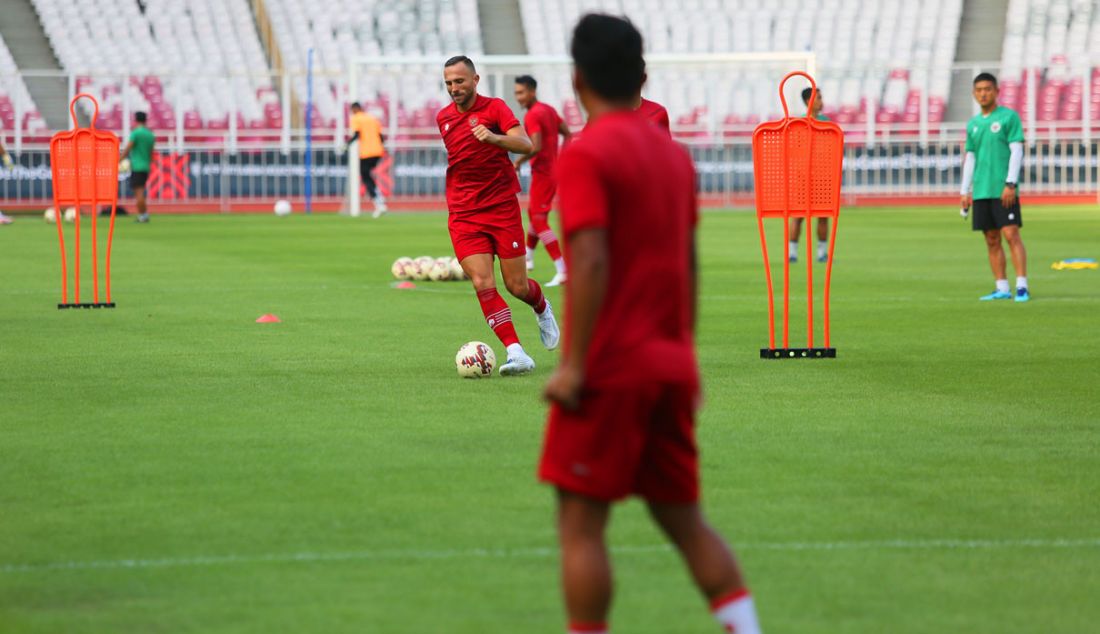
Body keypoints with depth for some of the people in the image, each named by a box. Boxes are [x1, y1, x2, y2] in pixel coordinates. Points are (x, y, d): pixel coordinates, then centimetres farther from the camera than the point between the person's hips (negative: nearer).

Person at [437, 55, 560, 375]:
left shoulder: (494, 108, -7)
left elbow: (526, 145, -22)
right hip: (464, 215, 3)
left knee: (517, 286, 3)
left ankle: (542, 309, 39)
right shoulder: (444, 118, 9)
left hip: (503, 208, -3)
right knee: (483, 285, -15)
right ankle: (516, 353, -17)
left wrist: (493, 137, -40)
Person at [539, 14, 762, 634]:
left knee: (581, 523, -1)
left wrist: (573, 363, -19)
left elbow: (590, 262, -20)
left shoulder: (585, 154, -11)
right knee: (686, 519, 12)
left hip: (608, 372, -7)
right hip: (671, 368, 7)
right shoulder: (675, 154, 12)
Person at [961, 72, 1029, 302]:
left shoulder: (1009, 117, -1)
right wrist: (965, 192, 13)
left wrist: (1010, 184, -15)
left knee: (1011, 234, -11)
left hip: (1004, 190, -6)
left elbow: (1017, 151, -7)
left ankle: (1022, 287, -12)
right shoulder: (973, 124, 16)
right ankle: (1001, 288, 8)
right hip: (981, 192, 6)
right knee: (992, 240, 5)